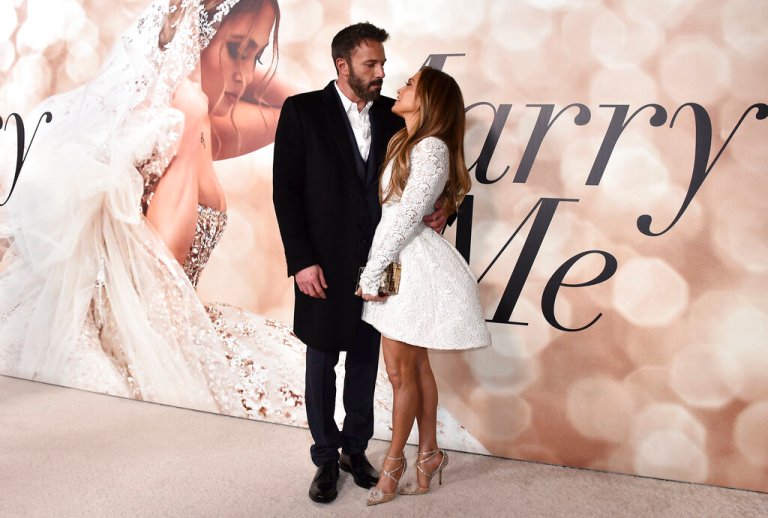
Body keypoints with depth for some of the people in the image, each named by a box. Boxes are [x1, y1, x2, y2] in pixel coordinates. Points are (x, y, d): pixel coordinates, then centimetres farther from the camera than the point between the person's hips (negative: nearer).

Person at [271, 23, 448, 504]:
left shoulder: (393, 114, 4)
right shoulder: (303, 110, -6)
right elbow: (286, 191, -8)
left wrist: (438, 209, -11)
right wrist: (301, 261, -13)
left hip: (379, 262, 3)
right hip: (326, 265, -3)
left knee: (365, 362, 14)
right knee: (322, 365, 10)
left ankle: (356, 448, 32)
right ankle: (326, 458, 27)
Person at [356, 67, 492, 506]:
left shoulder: (431, 148, -14)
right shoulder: (404, 142, 15)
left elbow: (406, 217, -17)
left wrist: (371, 274, -13)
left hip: (414, 265, -9)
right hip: (398, 262, 9)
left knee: (402, 370, 2)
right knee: (416, 365, 14)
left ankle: (394, 461, 18)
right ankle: (430, 453, 26)